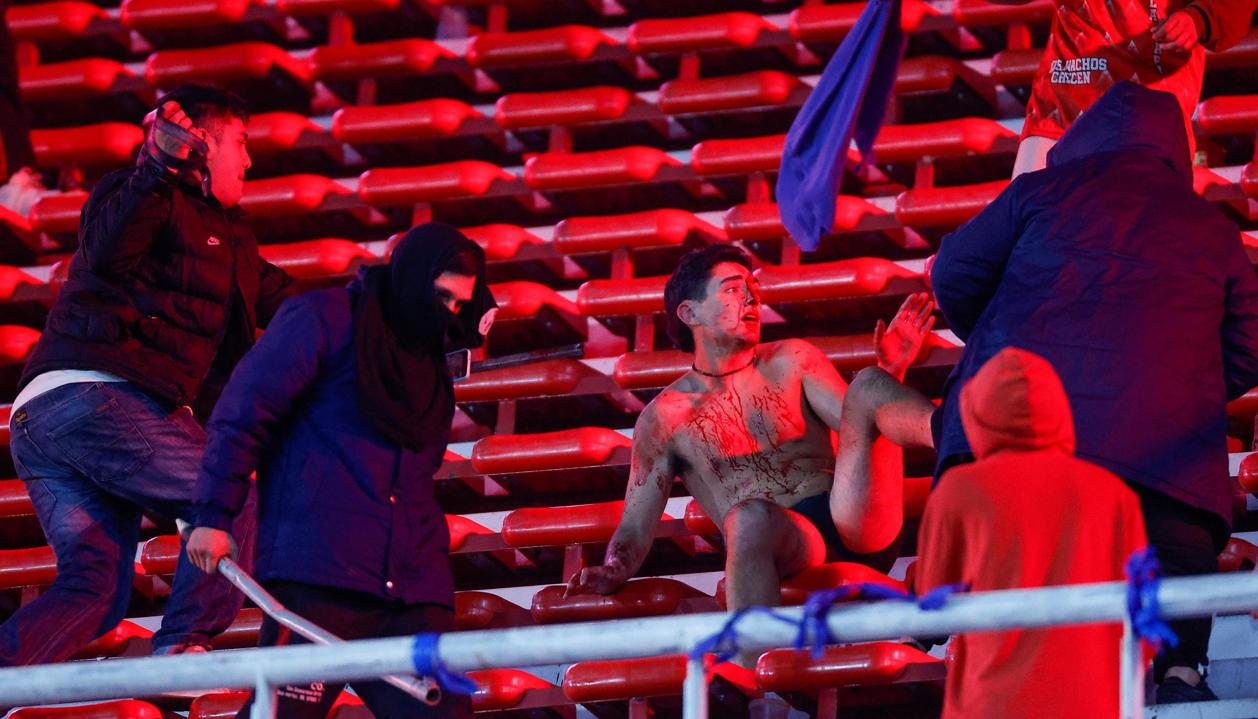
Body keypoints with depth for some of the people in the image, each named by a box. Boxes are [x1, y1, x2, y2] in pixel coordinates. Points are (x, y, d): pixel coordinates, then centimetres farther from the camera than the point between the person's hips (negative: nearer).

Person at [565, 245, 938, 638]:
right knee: (747, 516, -41)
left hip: (857, 530, 2)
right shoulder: (665, 417, 13)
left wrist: (889, 372, -14)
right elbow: (635, 529, 11)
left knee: (866, 386, -17)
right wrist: (612, 572, -12)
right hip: (788, 552, -2)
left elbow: (857, 427, 7)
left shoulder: (791, 362, 19)